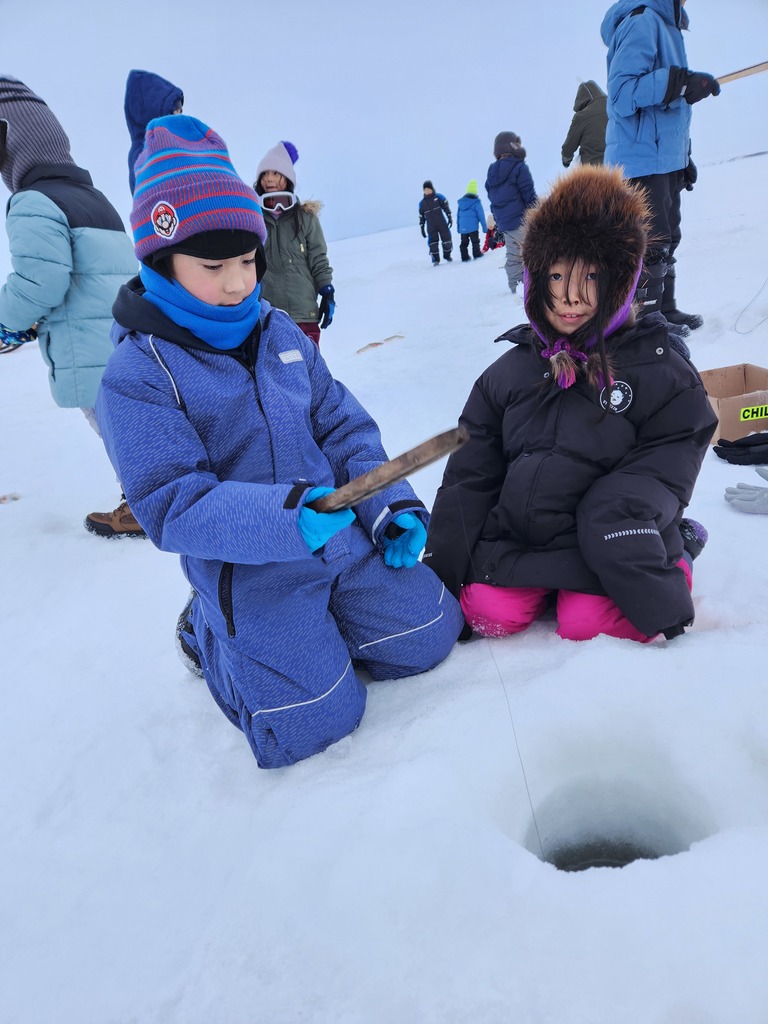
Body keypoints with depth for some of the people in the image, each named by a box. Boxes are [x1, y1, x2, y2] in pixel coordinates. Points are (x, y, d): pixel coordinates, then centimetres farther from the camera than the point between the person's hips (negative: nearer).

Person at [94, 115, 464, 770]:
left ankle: (317, 621, 29)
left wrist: (390, 506, -5)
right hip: (251, 576, -5)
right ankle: (208, 635, 21)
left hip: (346, 540, 6)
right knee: (313, 726, -3)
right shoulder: (136, 376, -14)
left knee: (427, 637, 8)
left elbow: (343, 426, 7)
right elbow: (172, 506, -20)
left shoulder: (281, 332, 4)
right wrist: (284, 517, -35)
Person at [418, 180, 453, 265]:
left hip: (442, 224, -1)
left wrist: (450, 218, -4)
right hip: (431, 227, 1)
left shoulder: (439, 197, 0)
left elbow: (446, 207, 2)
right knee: (432, 242, -6)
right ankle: (435, 259, 4)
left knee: (446, 239, 1)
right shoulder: (422, 203, 6)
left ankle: (447, 255, 22)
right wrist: (422, 228, 9)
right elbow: (421, 216, 11)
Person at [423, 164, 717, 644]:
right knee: (490, 614, -18)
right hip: (517, 533, 2)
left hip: (614, 547, -2)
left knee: (586, 625, -22)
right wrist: (443, 569, 0)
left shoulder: (660, 372, -1)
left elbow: (655, 477, -6)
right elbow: (469, 474, 5)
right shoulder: (508, 374, 6)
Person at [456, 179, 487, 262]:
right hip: (473, 227, -4)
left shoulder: (460, 201, 8)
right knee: (475, 241, 8)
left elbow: (458, 216, 11)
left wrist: (458, 227, 17)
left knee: (464, 243, 11)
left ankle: (465, 257, 10)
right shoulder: (476, 202, -6)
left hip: (462, 227, 4)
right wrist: (485, 226, 0)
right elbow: (481, 215, -6)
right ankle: (477, 255, 9)